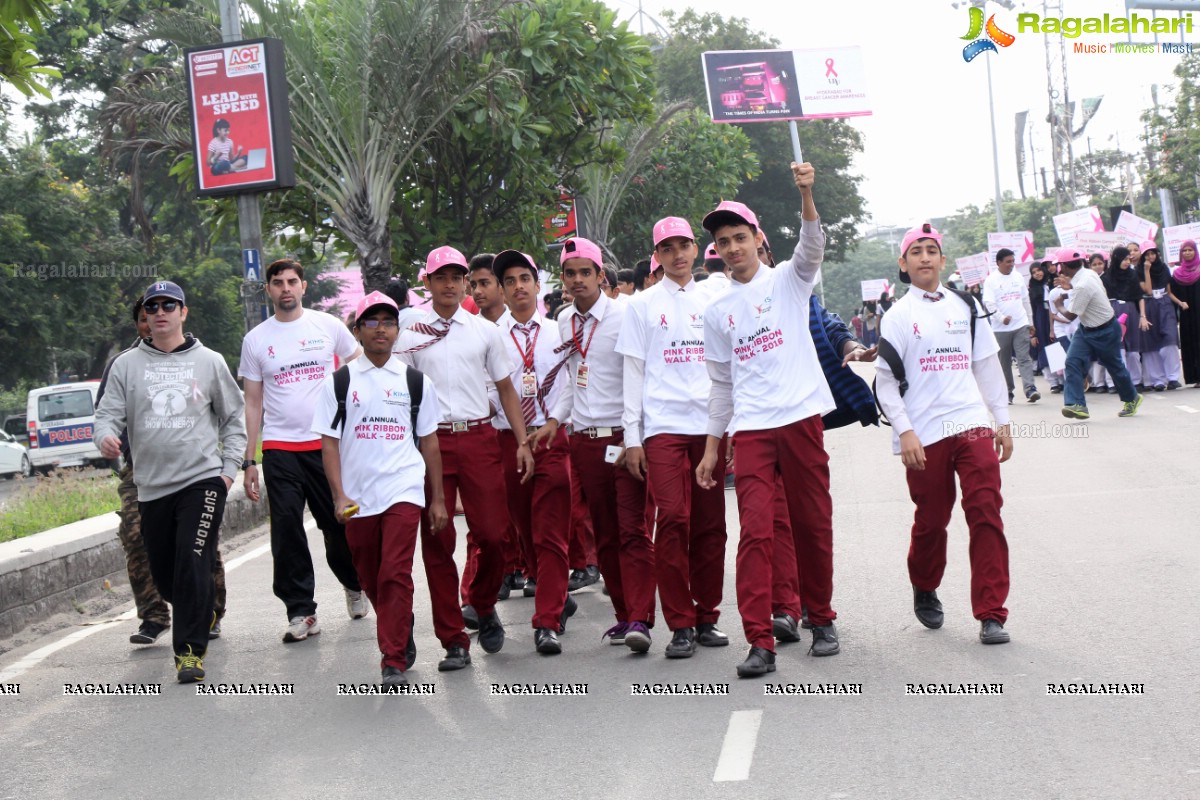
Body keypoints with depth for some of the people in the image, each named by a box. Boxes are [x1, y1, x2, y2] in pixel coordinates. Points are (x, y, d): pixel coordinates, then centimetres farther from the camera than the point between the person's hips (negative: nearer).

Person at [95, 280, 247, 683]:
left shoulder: (209, 362, 6)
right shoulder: (126, 365, 8)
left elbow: (234, 416, 11)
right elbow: (109, 413, 4)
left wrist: (229, 467, 2)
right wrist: (105, 436, -20)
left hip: (203, 480, -3)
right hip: (151, 487, 3)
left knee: (193, 567, -14)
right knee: (164, 574, 9)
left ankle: (190, 651, -8)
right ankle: (202, 616, 38)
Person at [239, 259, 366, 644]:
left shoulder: (329, 326, 5)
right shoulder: (256, 339, 7)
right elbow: (253, 403, 9)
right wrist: (248, 460, 4)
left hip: (328, 443, -1)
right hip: (279, 449, 1)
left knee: (340, 525, 5)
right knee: (287, 534, -5)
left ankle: (354, 584, 33)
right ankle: (301, 612, 2)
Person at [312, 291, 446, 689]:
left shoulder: (415, 381, 8)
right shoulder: (339, 382, 6)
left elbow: (429, 441, 11)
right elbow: (329, 443, 3)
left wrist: (438, 499, 8)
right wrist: (339, 496, -6)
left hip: (403, 491, -1)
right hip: (357, 498, 2)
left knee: (396, 574, -13)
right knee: (371, 581, 10)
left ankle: (393, 661, -8)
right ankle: (402, 640, 33)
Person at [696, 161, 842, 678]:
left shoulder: (788, 281, 6)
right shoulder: (717, 312, 14)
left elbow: (813, 247, -16)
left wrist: (806, 195, -33)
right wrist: (711, 448, 14)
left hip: (801, 418, -2)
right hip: (750, 429, 2)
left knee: (814, 526, 6)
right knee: (755, 531, -9)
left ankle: (822, 620, 24)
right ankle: (759, 642, -10)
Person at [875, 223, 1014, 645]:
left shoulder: (965, 308, 12)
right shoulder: (898, 316, 2)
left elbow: (988, 365, 17)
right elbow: (885, 380, 0)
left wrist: (1003, 421, 12)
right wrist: (904, 432, -10)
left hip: (972, 425, 2)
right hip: (924, 435, -2)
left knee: (986, 512, -9)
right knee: (930, 520, 7)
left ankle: (991, 613, -6)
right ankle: (924, 591, 35)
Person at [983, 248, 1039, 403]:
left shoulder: (1018, 277, 11)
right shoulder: (991, 280, -3)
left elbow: (1026, 300, 18)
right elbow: (988, 303, -10)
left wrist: (1030, 322, 18)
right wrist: (1001, 317, -25)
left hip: (1021, 325, 2)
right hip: (1001, 328, -2)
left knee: (1024, 358, -8)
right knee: (1004, 361, 6)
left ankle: (1030, 389, -17)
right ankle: (1007, 392, 15)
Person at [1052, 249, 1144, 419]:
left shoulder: (1081, 287, -32)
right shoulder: (1089, 273, -4)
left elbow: (1071, 315, -22)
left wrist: (1059, 306, -3)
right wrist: (1070, 287, 15)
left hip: (1105, 332, -8)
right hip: (1086, 328, 8)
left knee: (1114, 366, 12)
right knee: (1072, 362, -8)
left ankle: (1131, 399, 35)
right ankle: (1076, 404, -14)